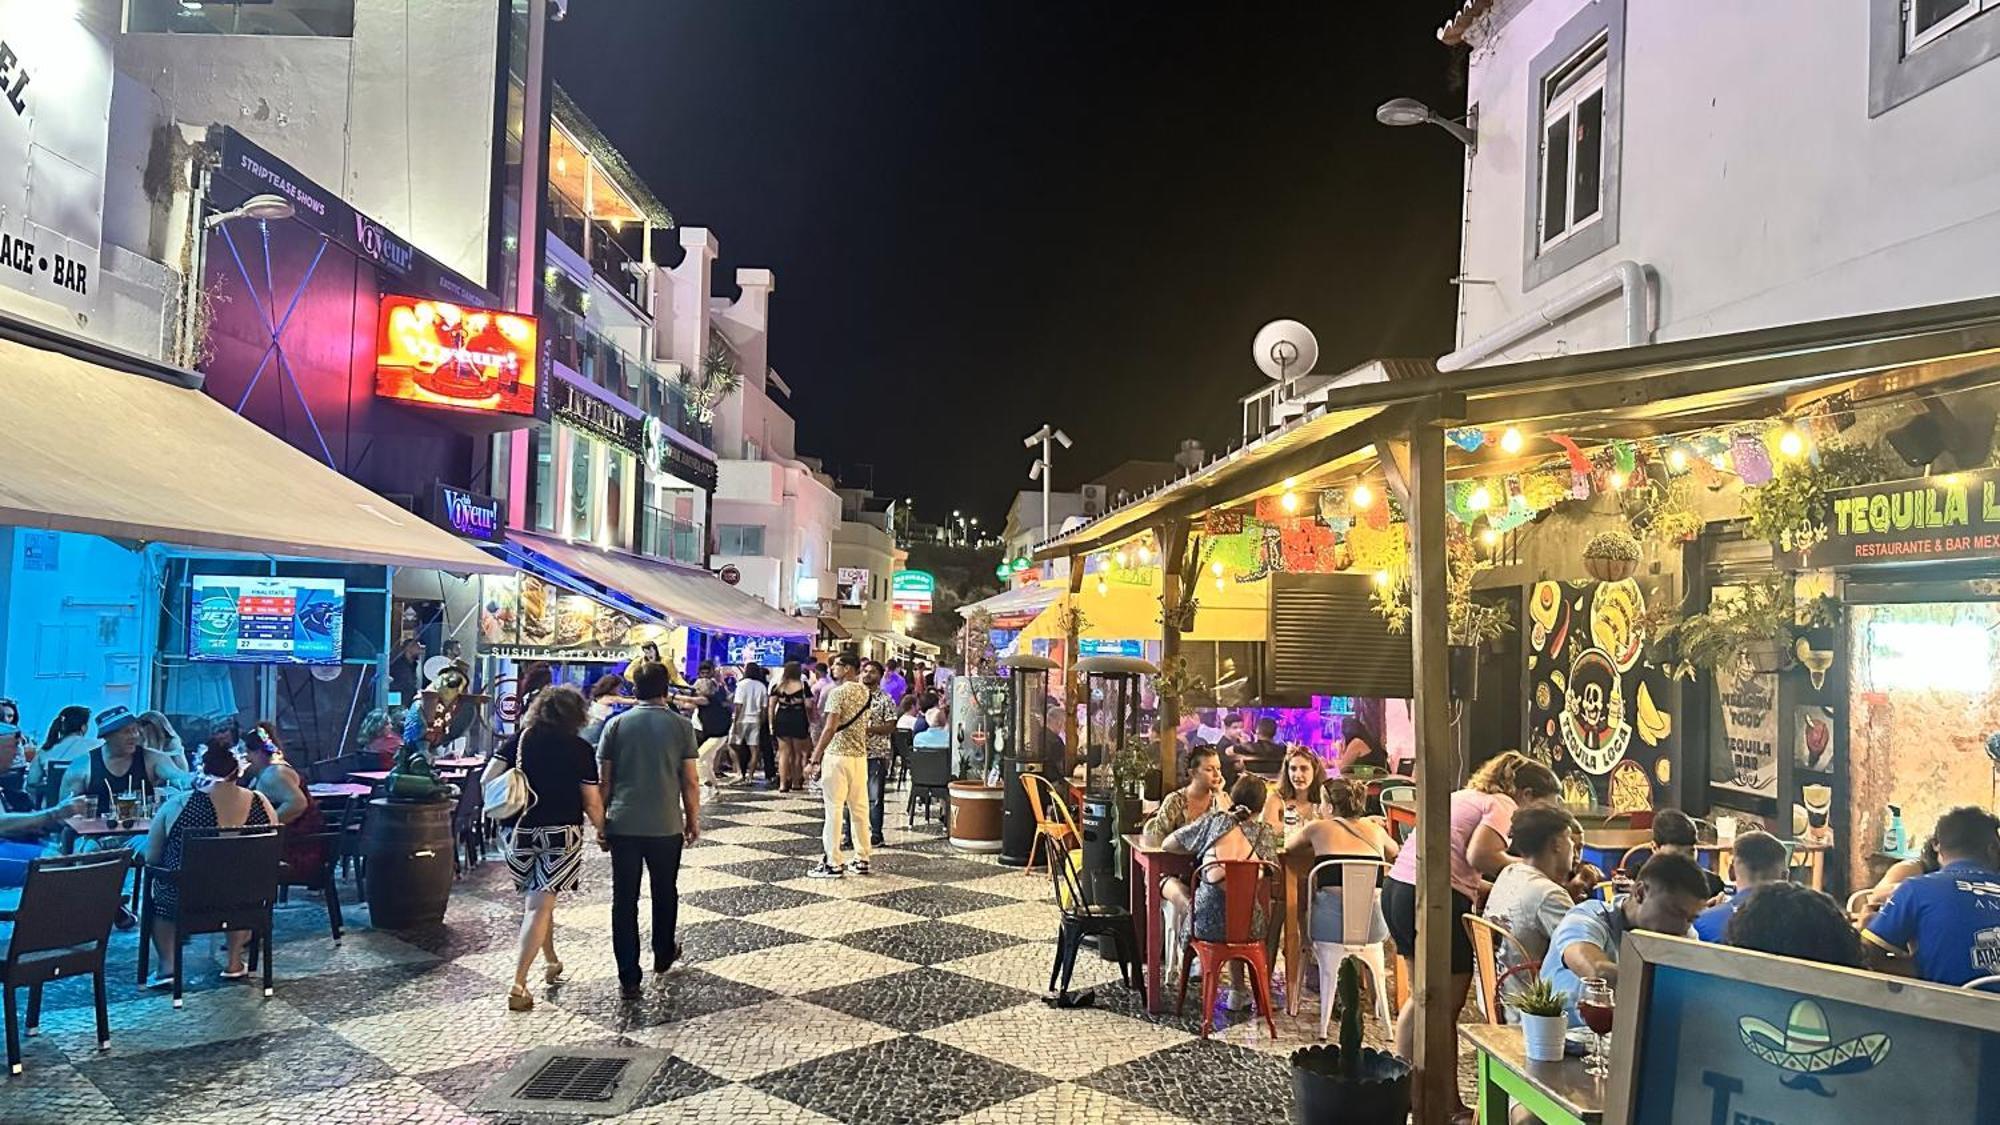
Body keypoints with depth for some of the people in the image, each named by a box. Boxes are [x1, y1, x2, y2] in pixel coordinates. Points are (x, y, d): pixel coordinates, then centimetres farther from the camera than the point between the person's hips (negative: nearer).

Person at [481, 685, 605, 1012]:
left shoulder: (517, 741, 3)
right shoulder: (580, 749, -4)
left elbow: (487, 780, -4)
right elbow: (592, 803, -4)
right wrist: (602, 829, 13)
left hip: (517, 833, 3)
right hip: (561, 834, -3)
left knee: (536, 900, 21)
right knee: (539, 907, -4)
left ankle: (551, 963, 36)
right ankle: (518, 985, -11)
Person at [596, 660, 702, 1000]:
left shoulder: (616, 725, -1)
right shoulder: (681, 726, -4)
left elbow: (604, 780, 0)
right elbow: (691, 781, -3)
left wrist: (600, 824, 8)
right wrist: (693, 820, 9)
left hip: (623, 825, 0)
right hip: (666, 826, 0)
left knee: (624, 900, 4)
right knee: (665, 894, 20)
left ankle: (629, 980, 3)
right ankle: (663, 955, 38)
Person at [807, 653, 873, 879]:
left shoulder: (837, 693, -12)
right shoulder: (865, 692, 10)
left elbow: (830, 728, -17)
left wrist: (815, 758, -14)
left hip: (837, 756, -7)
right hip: (860, 756, 7)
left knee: (834, 809, -3)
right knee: (859, 808, 11)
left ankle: (834, 863, -2)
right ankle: (863, 858, 16)